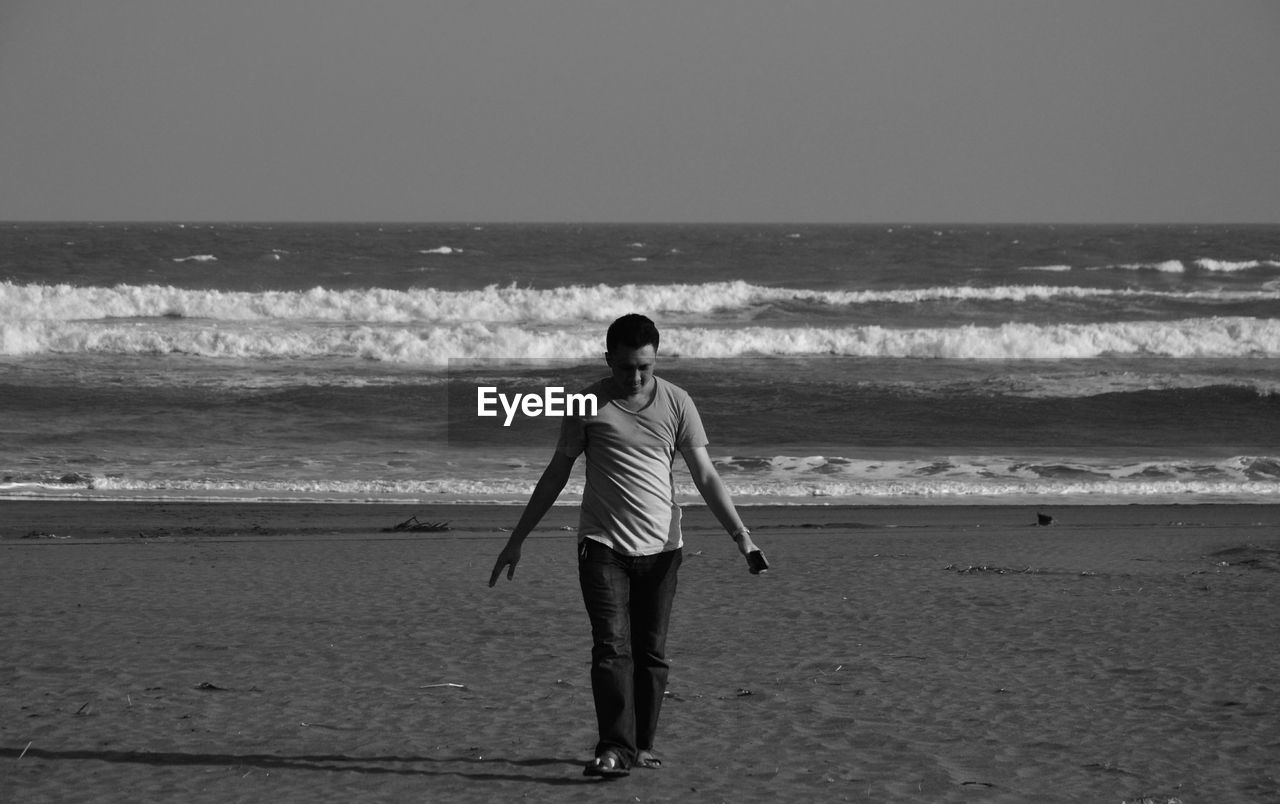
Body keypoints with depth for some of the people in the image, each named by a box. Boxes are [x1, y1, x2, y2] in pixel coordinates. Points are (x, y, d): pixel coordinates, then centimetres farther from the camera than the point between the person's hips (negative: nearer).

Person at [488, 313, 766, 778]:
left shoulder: (676, 403, 3)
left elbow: (705, 476, 5)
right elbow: (556, 475, 8)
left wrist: (741, 536, -5)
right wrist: (516, 541, 8)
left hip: (661, 547, 2)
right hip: (603, 545, -2)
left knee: (652, 653, 4)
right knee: (612, 647, -12)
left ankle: (642, 745, 15)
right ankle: (615, 749, -17)